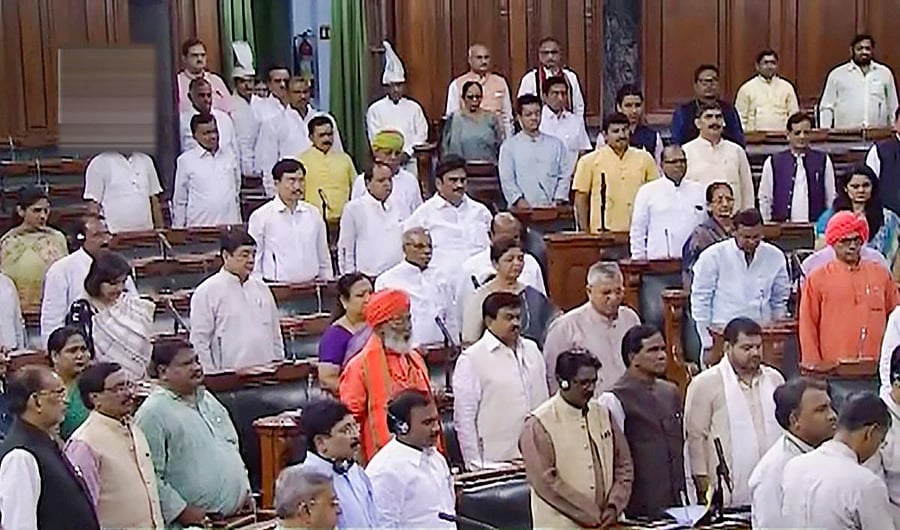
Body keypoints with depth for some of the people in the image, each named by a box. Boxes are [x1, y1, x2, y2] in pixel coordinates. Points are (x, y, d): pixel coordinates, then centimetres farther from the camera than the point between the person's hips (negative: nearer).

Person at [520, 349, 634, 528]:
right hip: (561, 525, -6)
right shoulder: (539, 425, -8)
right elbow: (545, 481, -15)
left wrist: (613, 507, -2)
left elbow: (624, 466, 13)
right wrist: (592, 516, -13)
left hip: (605, 525, 6)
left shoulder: (602, 414, 11)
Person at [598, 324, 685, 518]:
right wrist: (619, 508, -11)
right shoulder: (613, 400, -9)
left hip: (676, 503, 6)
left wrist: (686, 494, 12)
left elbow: (681, 449, 16)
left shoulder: (671, 392, 13)